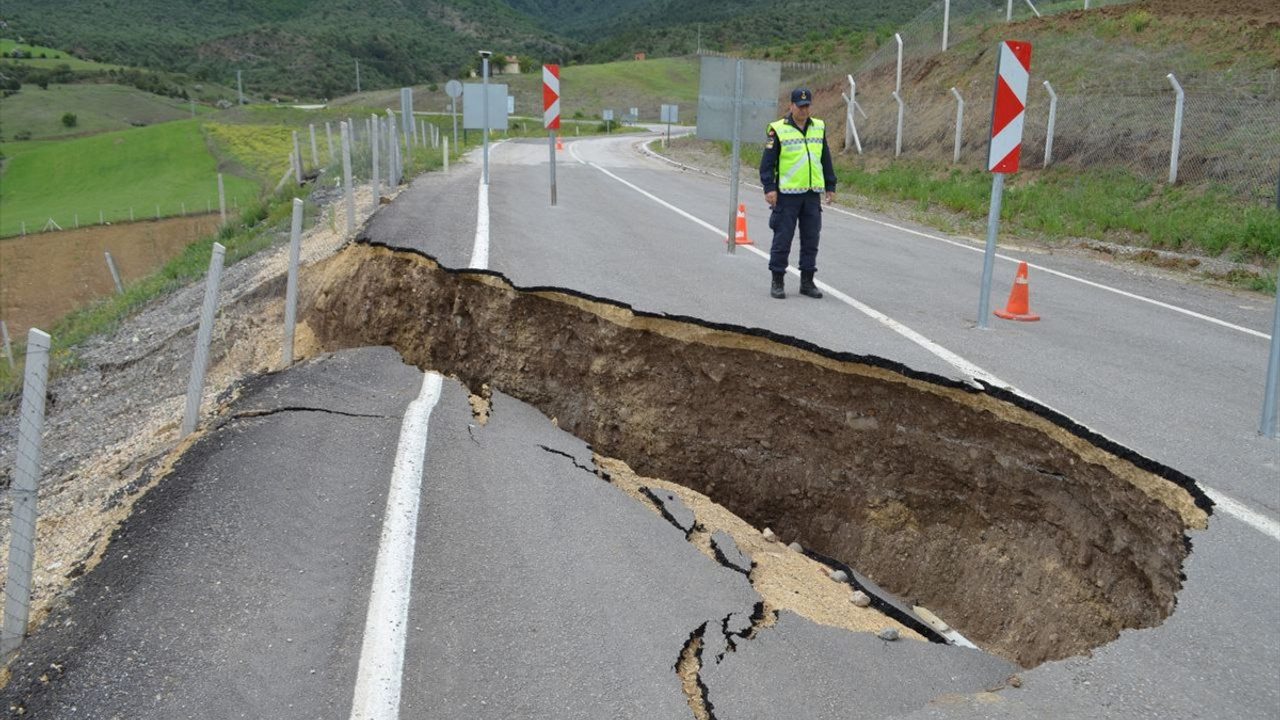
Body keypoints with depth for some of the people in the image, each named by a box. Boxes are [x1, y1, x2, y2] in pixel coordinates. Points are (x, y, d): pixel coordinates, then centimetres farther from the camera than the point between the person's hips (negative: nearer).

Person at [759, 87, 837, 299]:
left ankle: (807, 282, 17)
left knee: (811, 240, 8)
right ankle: (777, 282, 9)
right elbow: (767, 162, -5)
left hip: (812, 194, 5)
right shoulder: (778, 130, -4)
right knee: (782, 239, 0)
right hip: (787, 194, -5)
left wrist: (830, 186, 14)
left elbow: (826, 160, 17)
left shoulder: (819, 128, 11)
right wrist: (769, 188, -14)